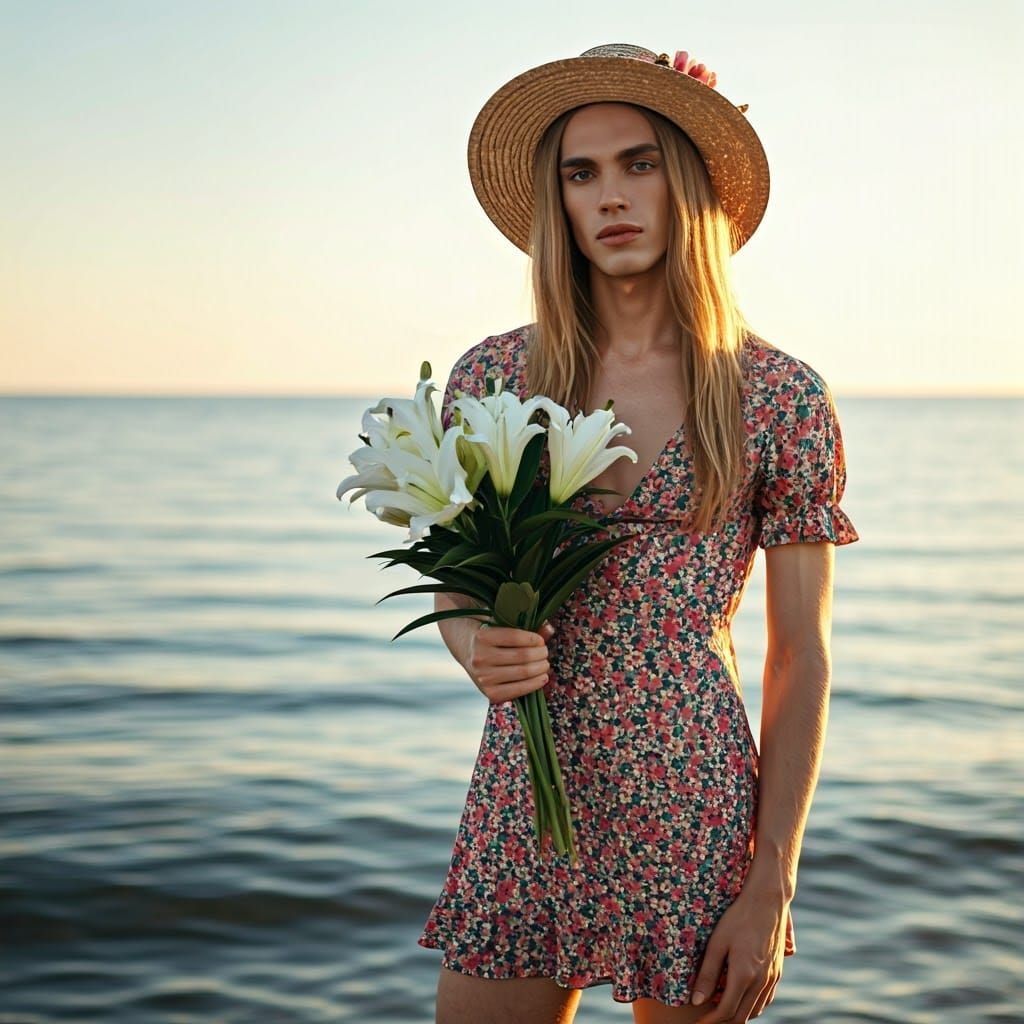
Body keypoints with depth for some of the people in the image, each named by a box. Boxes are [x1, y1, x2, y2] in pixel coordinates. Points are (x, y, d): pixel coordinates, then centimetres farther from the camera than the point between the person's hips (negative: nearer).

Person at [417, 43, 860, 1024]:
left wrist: (771, 888, -6)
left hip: (696, 812, -2)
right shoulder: (490, 376, 2)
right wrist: (479, 649, -11)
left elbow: (801, 658, -2)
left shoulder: (781, 396, -4)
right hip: (521, 800, 2)